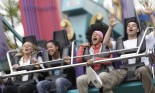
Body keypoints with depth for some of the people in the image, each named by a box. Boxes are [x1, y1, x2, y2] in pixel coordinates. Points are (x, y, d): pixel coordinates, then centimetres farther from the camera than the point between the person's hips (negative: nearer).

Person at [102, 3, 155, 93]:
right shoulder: (121, 43, 29)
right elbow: (106, 42, 19)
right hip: (125, 69, 2)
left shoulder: (144, 39, 23)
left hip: (141, 67, -1)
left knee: (143, 70, -42)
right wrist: (111, 26, 12)